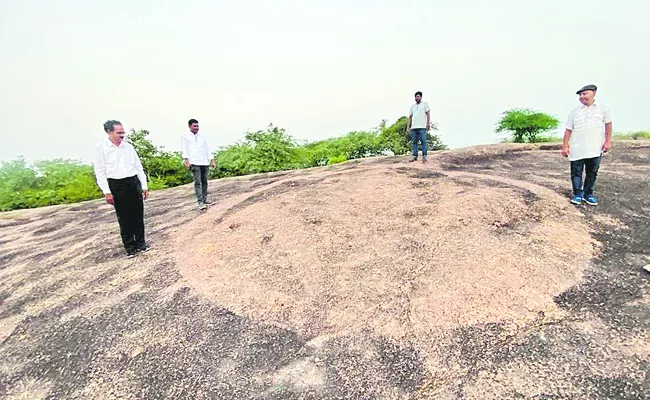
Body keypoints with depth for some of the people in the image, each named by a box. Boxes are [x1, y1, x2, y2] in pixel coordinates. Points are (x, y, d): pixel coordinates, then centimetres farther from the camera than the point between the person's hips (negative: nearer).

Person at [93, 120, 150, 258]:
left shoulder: (128, 146, 8)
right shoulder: (100, 147, -2)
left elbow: (138, 167, 12)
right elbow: (100, 171, -4)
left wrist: (144, 186, 9)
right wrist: (106, 192, -9)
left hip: (134, 182, 3)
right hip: (116, 185, -3)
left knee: (138, 215, 6)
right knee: (123, 218, 4)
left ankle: (140, 243, 20)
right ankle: (129, 247, 15)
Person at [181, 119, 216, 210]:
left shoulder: (202, 137, 22)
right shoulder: (185, 136, 11)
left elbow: (207, 149, 21)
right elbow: (184, 149, 1)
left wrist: (212, 160, 13)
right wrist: (186, 160, -12)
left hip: (205, 162, 4)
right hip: (194, 163, -4)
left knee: (204, 182, 4)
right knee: (197, 182, -10)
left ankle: (205, 200, 12)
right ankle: (200, 202, -15)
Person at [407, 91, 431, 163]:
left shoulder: (425, 104, 11)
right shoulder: (412, 106, 22)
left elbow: (428, 114, 3)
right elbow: (410, 117, 19)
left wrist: (428, 123, -10)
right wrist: (408, 127, 11)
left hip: (422, 127, -4)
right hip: (413, 127, 4)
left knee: (423, 141, -8)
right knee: (414, 142, 2)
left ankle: (424, 156, -9)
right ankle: (415, 156, 4)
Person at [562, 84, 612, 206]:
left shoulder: (603, 108, 3)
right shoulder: (575, 111, 3)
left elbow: (608, 124, 7)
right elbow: (568, 129, 4)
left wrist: (608, 141, 0)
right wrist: (565, 146, -1)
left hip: (595, 148, 0)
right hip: (577, 149, 0)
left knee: (592, 173, 7)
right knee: (576, 172, 1)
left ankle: (588, 194, 17)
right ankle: (577, 194, 10)